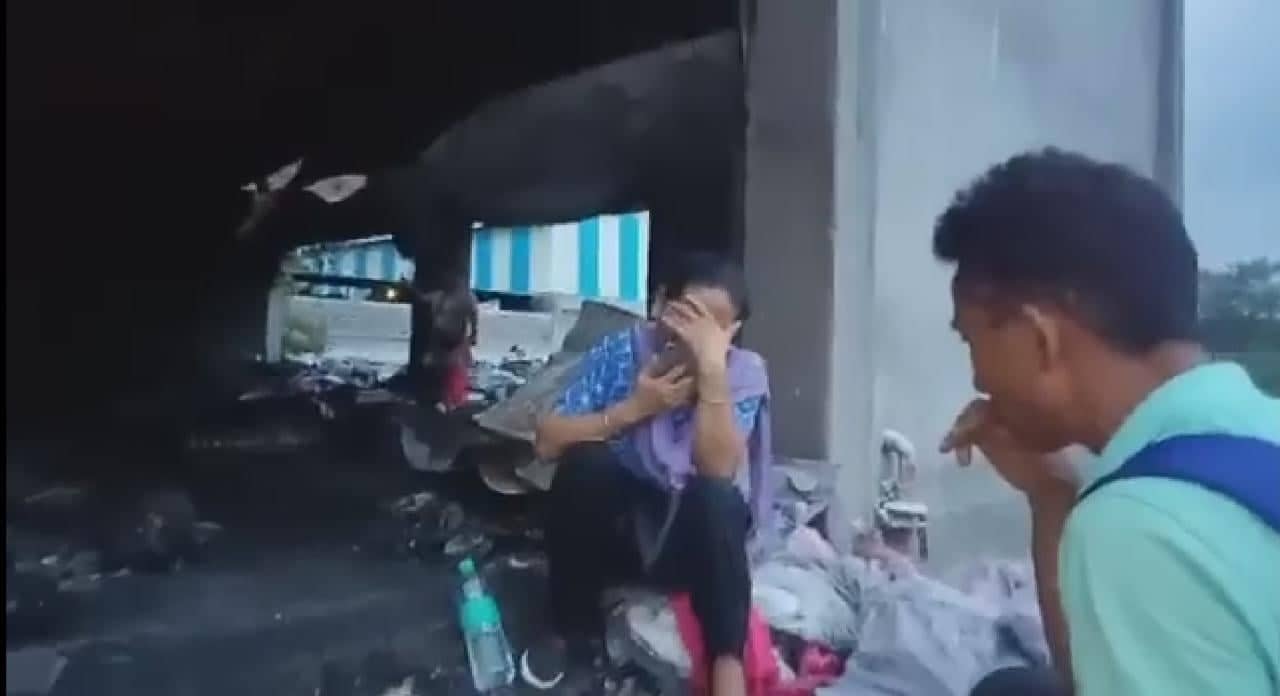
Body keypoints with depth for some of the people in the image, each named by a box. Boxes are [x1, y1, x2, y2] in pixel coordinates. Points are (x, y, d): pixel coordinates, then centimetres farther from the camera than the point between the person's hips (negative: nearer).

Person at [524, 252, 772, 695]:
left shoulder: (744, 373, -10)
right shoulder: (619, 352, -7)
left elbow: (719, 470, -25)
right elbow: (548, 442, -13)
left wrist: (712, 369, -32)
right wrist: (633, 408, -22)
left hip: (693, 541, -1)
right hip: (612, 530, 1)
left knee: (716, 496, -32)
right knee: (584, 461, -28)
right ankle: (571, 627, -9)